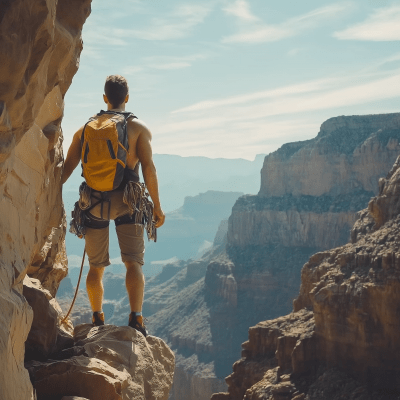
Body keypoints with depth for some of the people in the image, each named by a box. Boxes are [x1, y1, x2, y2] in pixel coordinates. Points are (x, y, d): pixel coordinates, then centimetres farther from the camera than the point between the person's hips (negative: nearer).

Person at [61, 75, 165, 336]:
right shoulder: (138, 128, 5)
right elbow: (148, 167, -6)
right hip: (126, 201, -3)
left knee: (96, 267, 15)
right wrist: (157, 206, -2)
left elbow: (66, 169, 11)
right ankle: (136, 318, -19)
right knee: (134, 263, -4)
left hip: (94, 202, 3)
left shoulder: (86, 129, 14)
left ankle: (97, 320, 21)